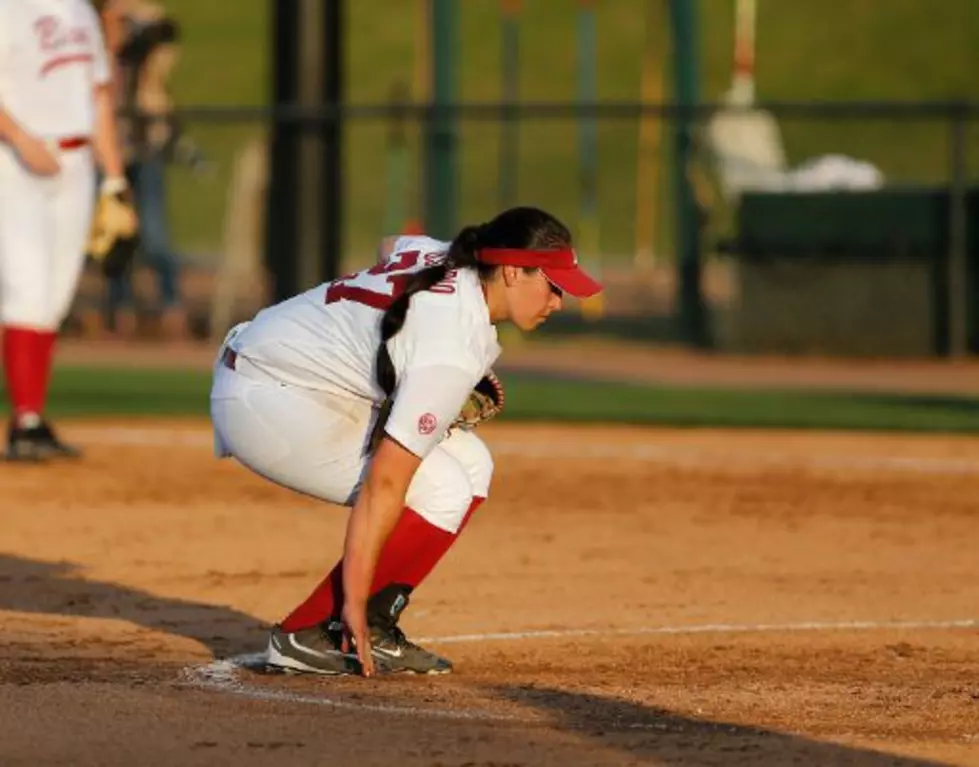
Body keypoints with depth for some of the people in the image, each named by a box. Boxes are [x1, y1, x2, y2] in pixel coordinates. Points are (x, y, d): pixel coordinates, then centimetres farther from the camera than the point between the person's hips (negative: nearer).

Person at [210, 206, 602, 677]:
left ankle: (372, 631, 5)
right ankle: (308, 635, -9)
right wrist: (356, 600, -27)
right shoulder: (455, 351, -27)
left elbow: (390, 249, 26)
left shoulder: (445, 256, -1)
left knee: (470, 465, 3)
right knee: (442, 494, -17)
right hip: (265, 405, -10)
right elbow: (384, 483, -29)